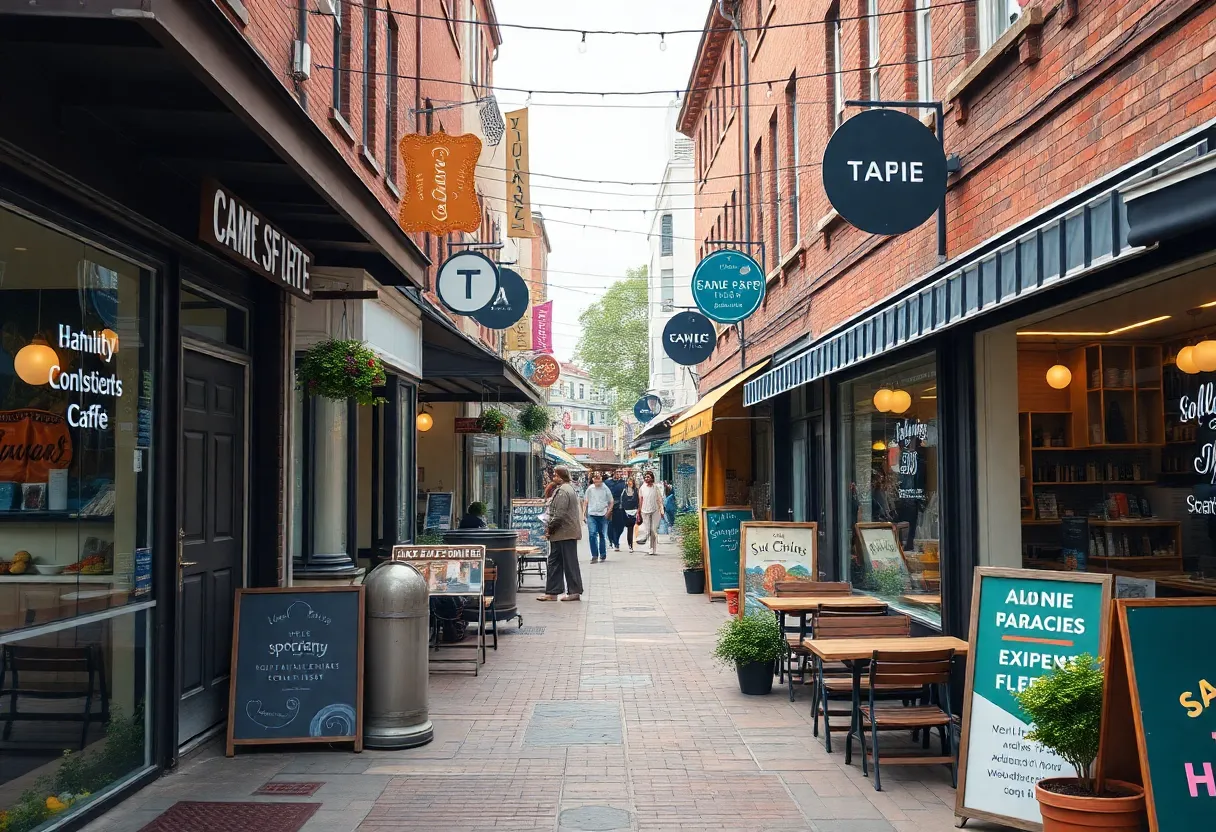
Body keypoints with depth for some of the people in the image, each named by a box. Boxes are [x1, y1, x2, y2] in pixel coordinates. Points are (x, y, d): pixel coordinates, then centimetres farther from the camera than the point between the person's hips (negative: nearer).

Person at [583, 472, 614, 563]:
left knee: (603, 536, 8)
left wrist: (608, 512, -6)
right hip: (591, 515, 0)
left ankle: (603, 555, 21)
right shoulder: (590, 489, 3)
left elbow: (611, 502, 5)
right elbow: (585, 502, 10)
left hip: (603, 515, 0)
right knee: (592, 535, -10)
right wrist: (584, 514, 5)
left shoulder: (605, 489, 0)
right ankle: (594, 556, -5)